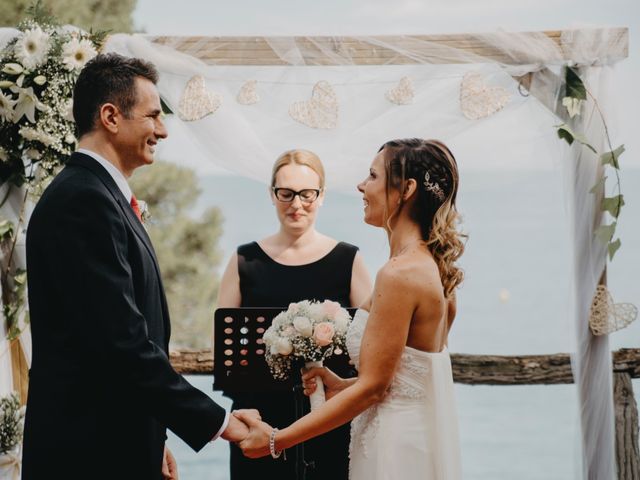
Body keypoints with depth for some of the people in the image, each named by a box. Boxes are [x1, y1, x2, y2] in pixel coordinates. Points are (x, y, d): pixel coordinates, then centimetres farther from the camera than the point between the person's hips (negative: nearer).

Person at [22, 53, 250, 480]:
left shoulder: (98, 194, 16)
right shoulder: (85, 200, -16)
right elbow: (122, 342, -23)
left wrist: (152, 439, 16)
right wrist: (216, 422, -17)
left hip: (117, 444, 10)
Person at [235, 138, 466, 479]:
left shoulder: (398, 274, -20)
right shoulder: (435, 266, 8)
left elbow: (372, 386, -20)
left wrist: (276, 440, -17)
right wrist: (342, 387, 7)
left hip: (394, 451, -9)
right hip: (424, 439, 9)